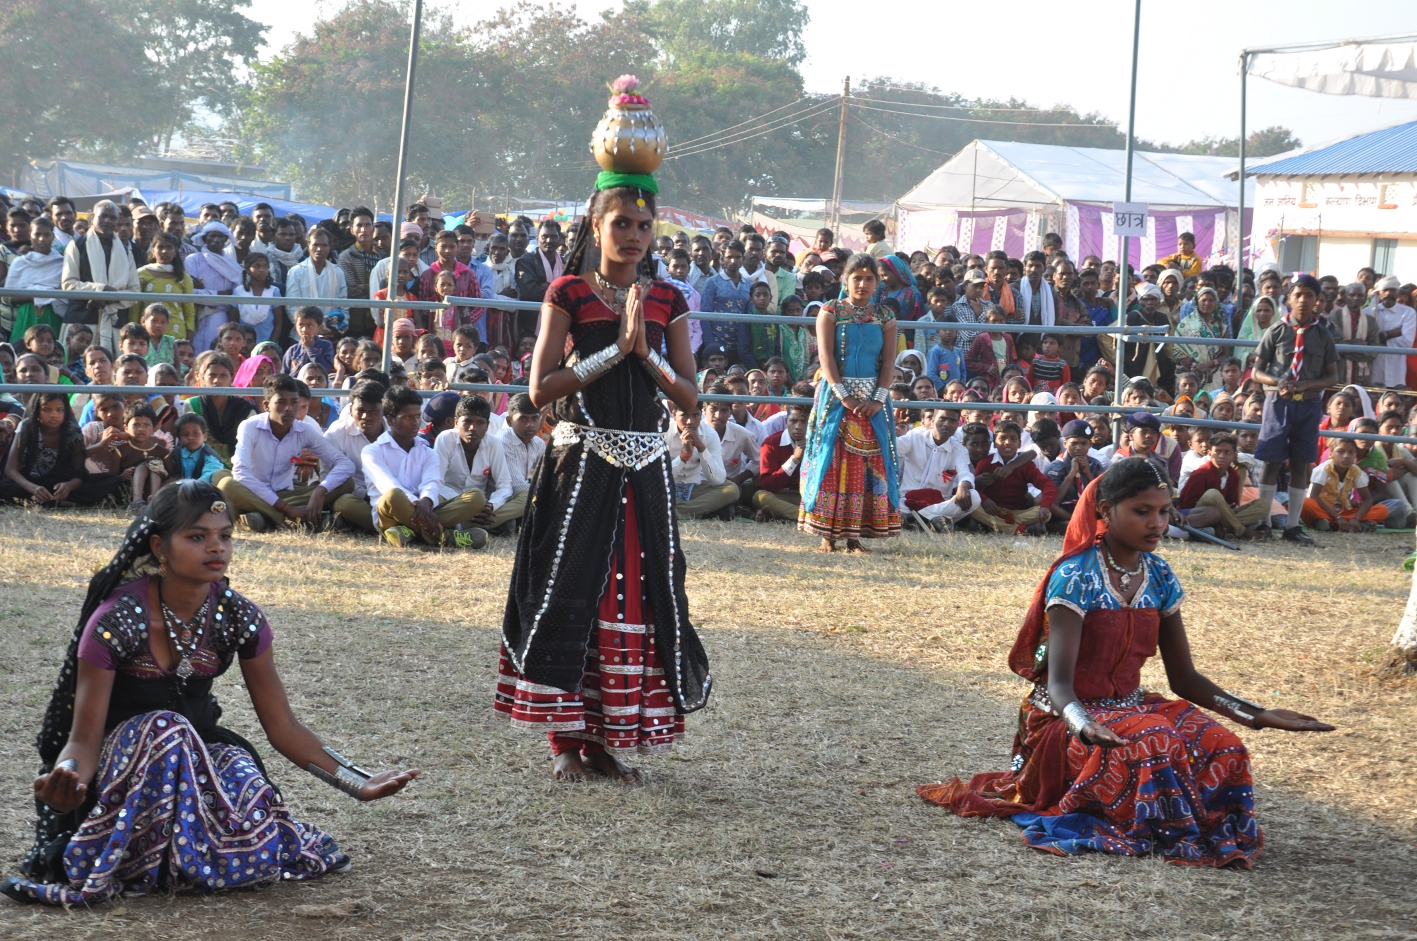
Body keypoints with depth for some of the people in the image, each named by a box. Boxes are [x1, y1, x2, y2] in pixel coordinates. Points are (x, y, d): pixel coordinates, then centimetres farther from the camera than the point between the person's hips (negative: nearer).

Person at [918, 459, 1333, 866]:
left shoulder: (1158, 576, 5)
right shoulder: (1076, 576, -16)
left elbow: (1184, 677, 10)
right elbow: (1059, 682, -23)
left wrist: (1258, 716, 0)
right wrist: (1084, 727, -45)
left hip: (1130, 707, 6)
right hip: (1067, 718, -6)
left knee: (1220, 748, -22)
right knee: (1154, 747, -36)